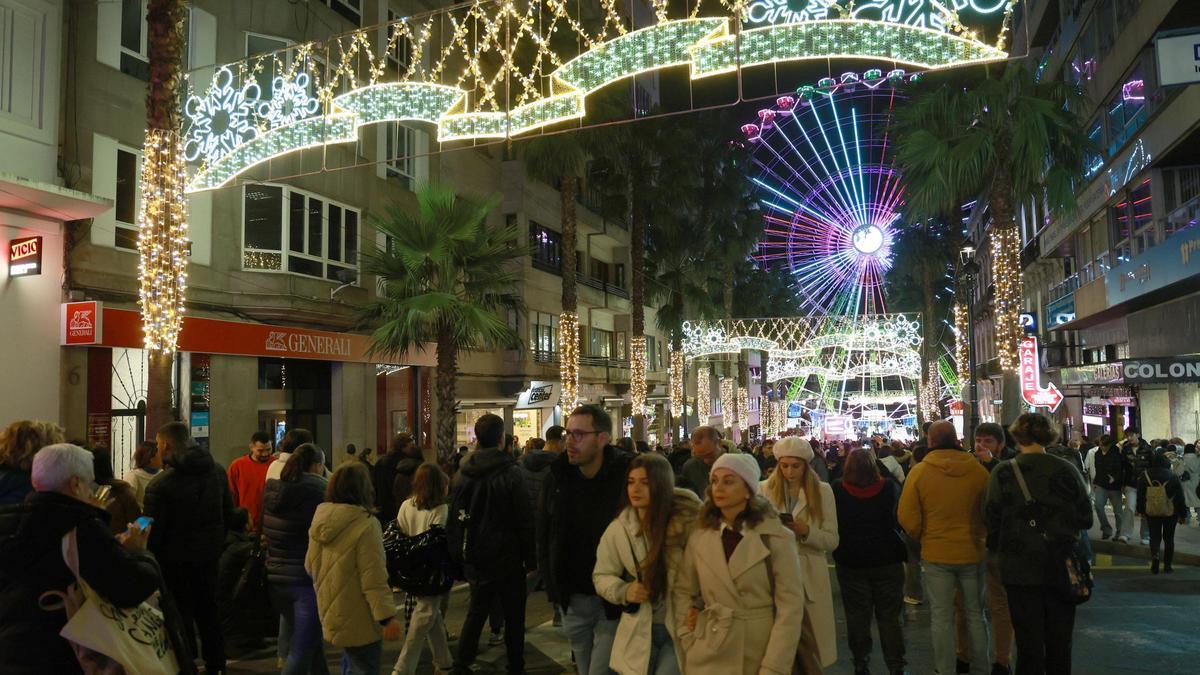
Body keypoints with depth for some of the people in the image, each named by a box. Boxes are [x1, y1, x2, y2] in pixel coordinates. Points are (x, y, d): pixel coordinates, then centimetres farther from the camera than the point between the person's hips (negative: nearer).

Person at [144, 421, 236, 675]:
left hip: (176, 558, -6)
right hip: (210, 552, 6)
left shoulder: (160, 484, -22)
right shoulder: (217, 471, -3)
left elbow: (153, 529, -17)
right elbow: (228, 512, 5)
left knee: (181, 614, 7)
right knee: (208, 608, 19)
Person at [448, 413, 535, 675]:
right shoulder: (510, 473, -15)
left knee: (475, 613, 16)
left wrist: (458, 555, 14)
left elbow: (454, 519, 6)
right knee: (514, 618, 10)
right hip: (507, 560, -4)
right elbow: (524, 521, -13)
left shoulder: (464, 473, 0)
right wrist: (531, 559, -4)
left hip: (476, 561, 5)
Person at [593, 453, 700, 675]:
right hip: (639, 629, 3)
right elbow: (601, 576, 5)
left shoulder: (685, 521, -15)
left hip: (681, 626, -3)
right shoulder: (618, 528, -7)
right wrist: (624, 591, -13)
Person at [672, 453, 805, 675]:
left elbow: (790, 607, -12)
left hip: (760, 657, -2)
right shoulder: (699, 537, 0)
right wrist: (689, 643, -2)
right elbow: (683, 592, 8)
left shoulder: (777, 538, -10)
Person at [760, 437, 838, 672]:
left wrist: (806, 531, -18)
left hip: (809, 577, 0)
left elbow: (832, 541, -2)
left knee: (810, 643, 5)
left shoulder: (822, 491, 0)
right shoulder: (765, 489, 2)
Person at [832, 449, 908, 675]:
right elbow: (903, 521, 1)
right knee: (890, 617, 10)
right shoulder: (890, 488, -9)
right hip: (888, 560, 0)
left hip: (851, 562, 0)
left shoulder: (837, 490, -11)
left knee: (857, 617, 10)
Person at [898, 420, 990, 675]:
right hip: (972, 552, 2)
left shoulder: (919, 472, -10)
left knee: (942, 618, 7)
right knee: (975, 615, 15)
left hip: (936, 554, -2)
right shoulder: (978, 470, -7)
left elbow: (908, 518, -8)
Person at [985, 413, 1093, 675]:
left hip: (1021, 568, -2)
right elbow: (1085, 519, 2)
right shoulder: (1067, 470, -6)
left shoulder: (1003, 474, -11)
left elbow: (993, 523, -7)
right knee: (1060, 643, 16)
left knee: (1029, 643, 7)